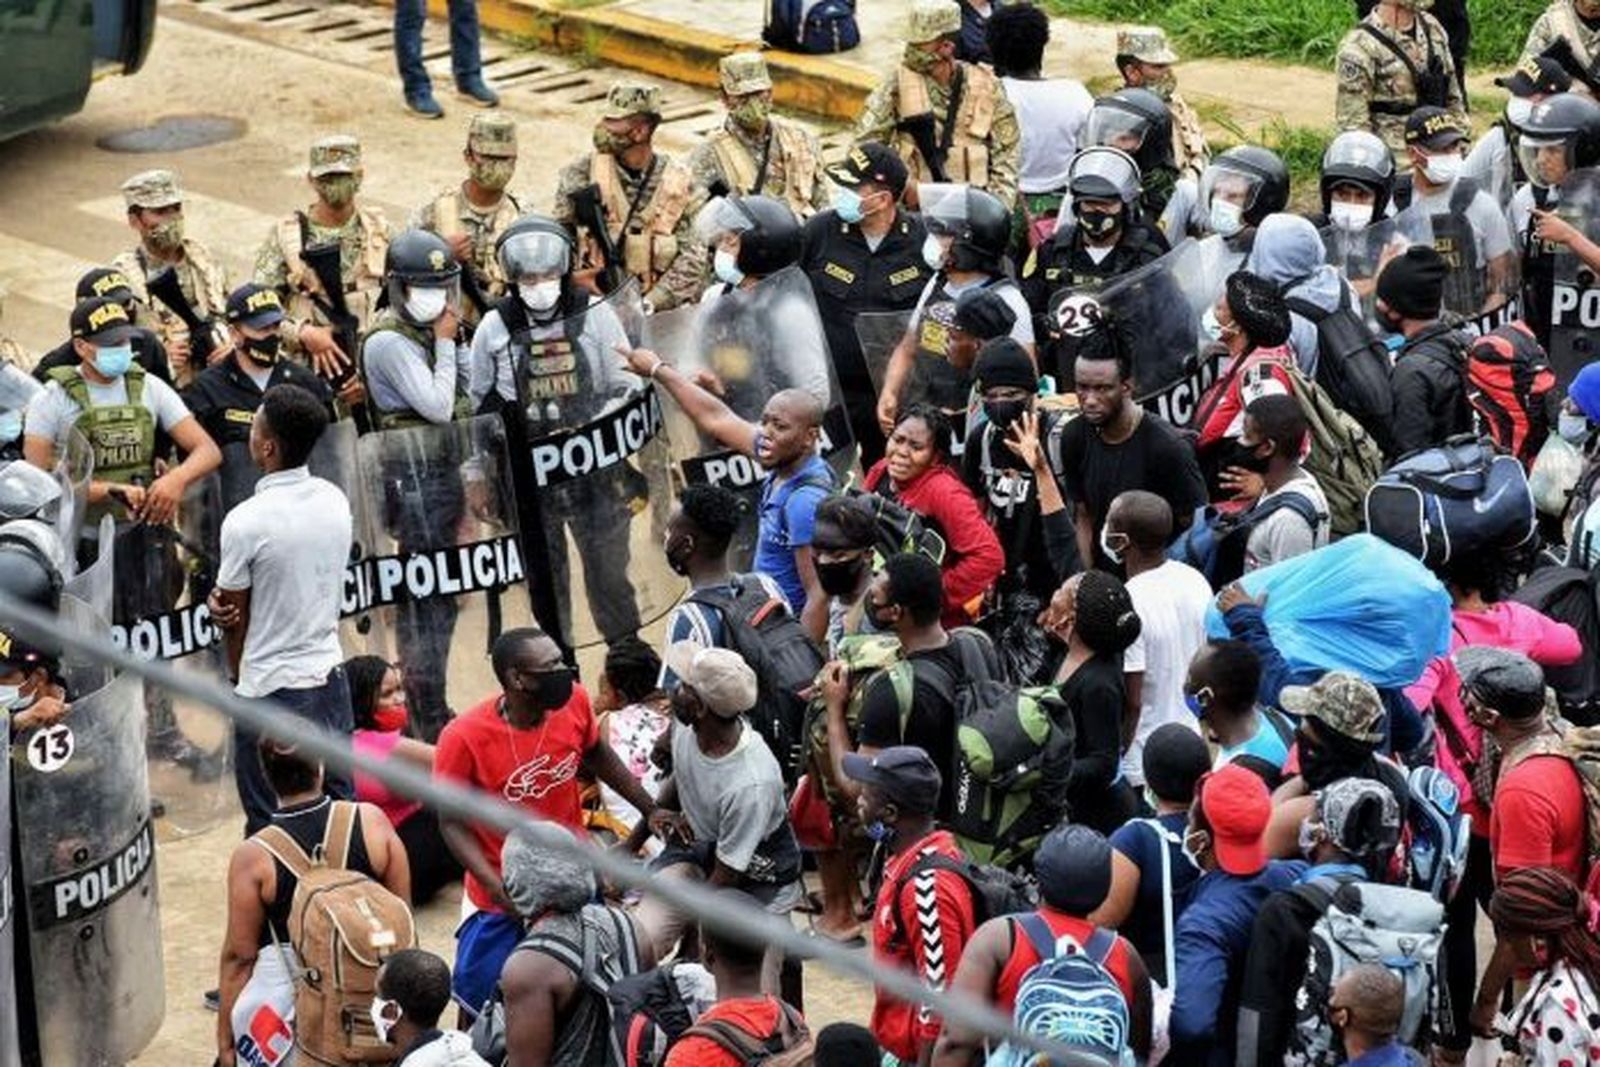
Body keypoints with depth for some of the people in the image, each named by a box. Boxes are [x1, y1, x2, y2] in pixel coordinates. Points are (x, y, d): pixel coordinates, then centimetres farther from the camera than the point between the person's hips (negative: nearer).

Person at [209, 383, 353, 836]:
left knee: (269, 827, 4)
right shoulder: (336, 501, 0)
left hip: (271, 691, -6)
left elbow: (235, 616, -6)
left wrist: (237, 675, 11)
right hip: (330, 677, 6)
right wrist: (224, 601, -2)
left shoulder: (245, 522, -19)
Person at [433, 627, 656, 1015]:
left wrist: (651, 810, 8)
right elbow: (453, 823, -15)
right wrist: (499, 890, -24)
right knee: (479, 997, 5)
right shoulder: (464, 737, -27)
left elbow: (599, 757, 6)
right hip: (502, 896, -4)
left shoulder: (573, 702, -16)